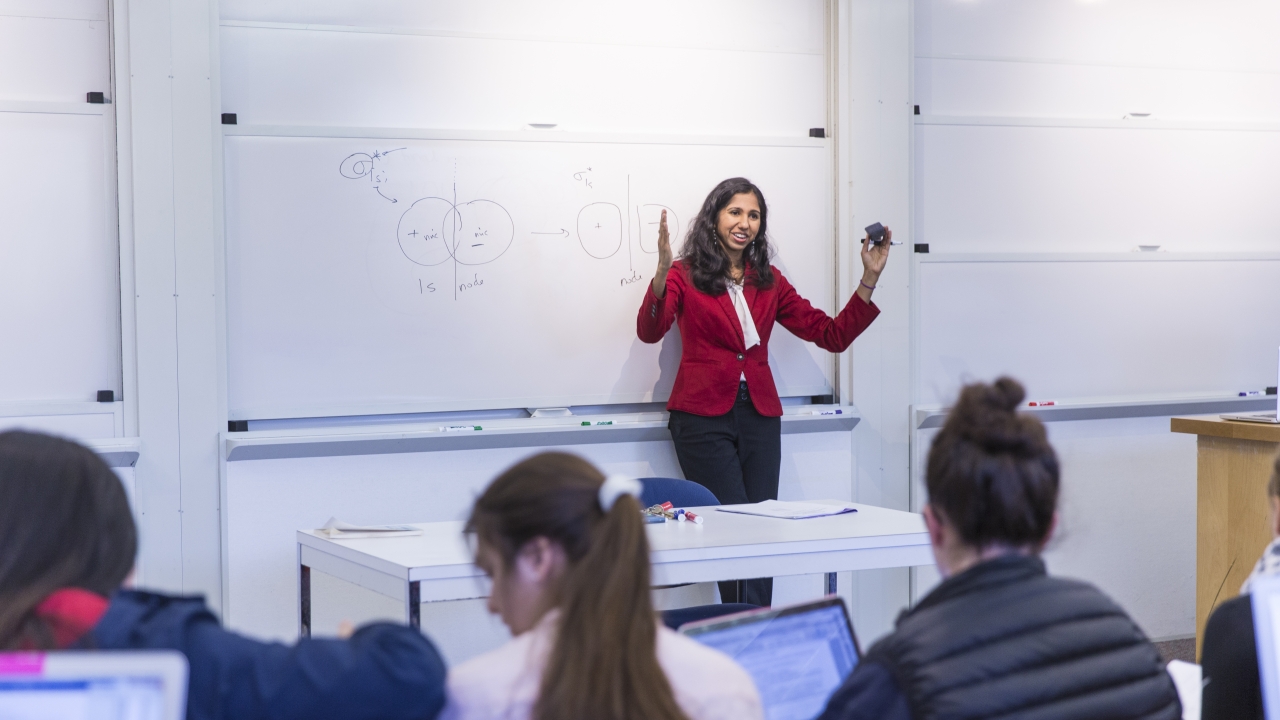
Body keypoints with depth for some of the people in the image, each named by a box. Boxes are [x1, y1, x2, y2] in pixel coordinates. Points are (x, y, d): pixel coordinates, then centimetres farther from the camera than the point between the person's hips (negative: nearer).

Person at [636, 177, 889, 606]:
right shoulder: (685, 274, 1)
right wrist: (662, 272, -30)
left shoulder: (768, 281, 15)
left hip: (759, 417, 4)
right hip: (703, 415, -4)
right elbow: (649, 331, -16)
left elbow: (832, 335, 13)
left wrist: (869, 280, 5)